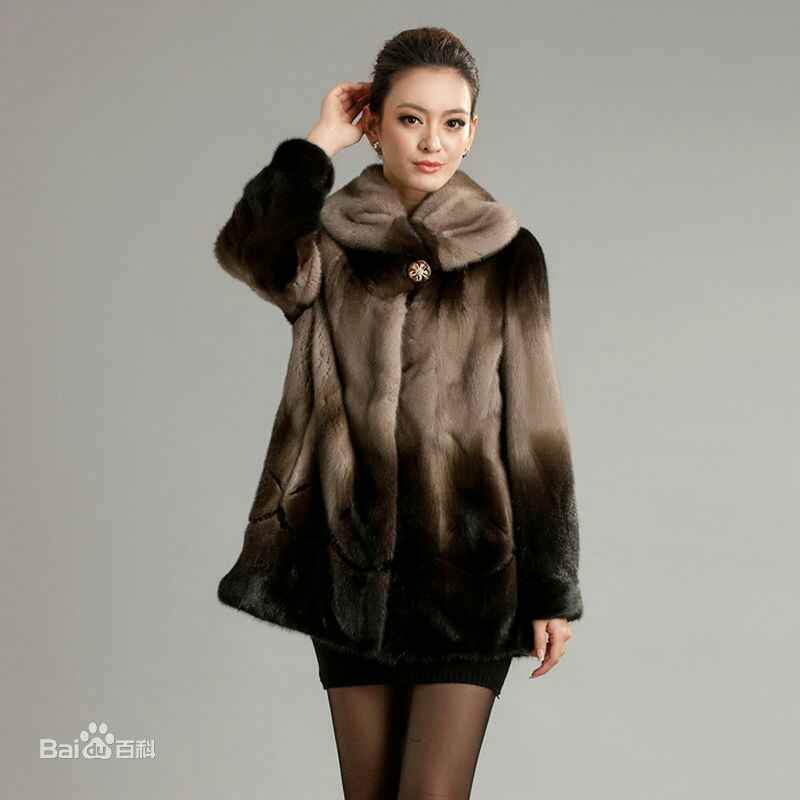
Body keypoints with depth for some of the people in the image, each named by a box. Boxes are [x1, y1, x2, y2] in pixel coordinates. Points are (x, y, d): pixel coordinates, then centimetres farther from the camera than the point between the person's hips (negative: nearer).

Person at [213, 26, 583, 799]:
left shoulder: (508, 255, 2)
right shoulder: (329, 246, 3)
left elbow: (534, 424, 1)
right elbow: (248, 253, -21)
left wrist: (551, 589, -1)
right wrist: (319, 142, -11)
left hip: (468, 567, -1)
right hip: (352, 563, 2)